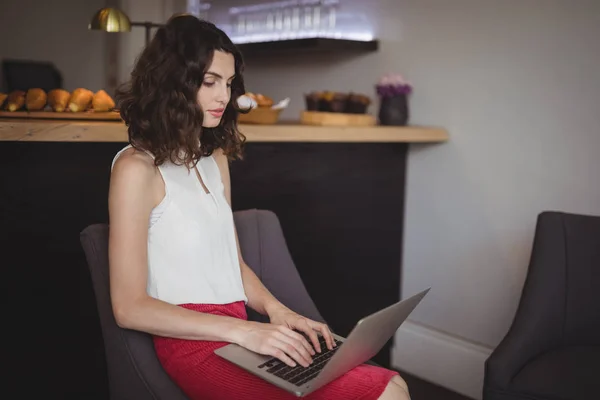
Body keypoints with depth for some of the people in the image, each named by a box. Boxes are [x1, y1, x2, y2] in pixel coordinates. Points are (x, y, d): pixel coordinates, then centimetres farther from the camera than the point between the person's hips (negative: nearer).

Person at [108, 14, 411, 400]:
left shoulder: (215, 159, 16)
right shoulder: (137, 168, -8)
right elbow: (129, 306, -11)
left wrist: (276, 310, -1)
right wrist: (243, 330, -18)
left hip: (238, 336, 7)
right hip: (195, 346, -7)